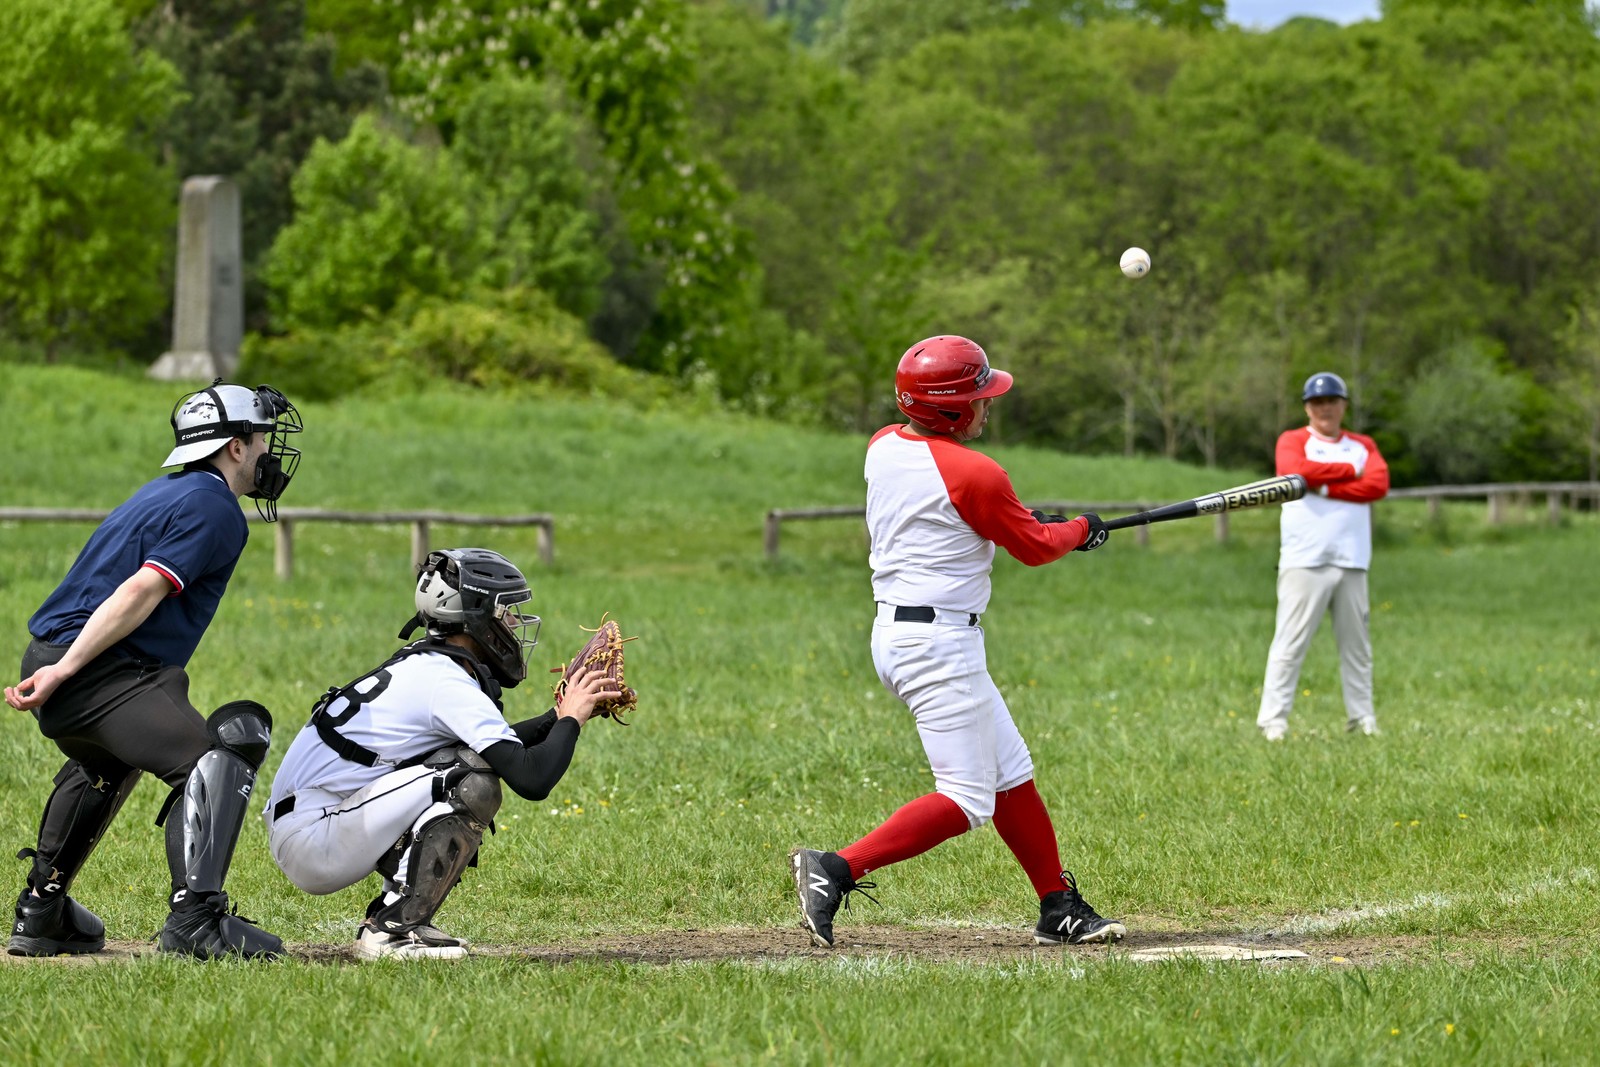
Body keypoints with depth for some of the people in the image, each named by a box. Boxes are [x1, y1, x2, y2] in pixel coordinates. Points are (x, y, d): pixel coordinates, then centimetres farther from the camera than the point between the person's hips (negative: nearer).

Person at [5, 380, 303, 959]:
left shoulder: (164, 493, 23)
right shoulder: (215, 508, -8)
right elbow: (141, 592, -18)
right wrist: (65, 670, -25)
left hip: (51, 658, 11)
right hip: (102, 675, -11)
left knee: (105, 763, 37)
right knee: (214, 760, -22)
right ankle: (194, 918, -36)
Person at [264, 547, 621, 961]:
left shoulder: (421, 666, 14)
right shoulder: (448, 685, -16)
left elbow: (499, 743, 31)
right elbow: (532, 779, -23)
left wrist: (556, 718, 18)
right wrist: (571, 720, -5)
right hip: (311, 844, -10)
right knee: (473, 784, -19)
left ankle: (387, 917, 11)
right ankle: (393, 931, -13)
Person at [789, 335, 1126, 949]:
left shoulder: (882, 448, 5)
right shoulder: (975, 476, -18)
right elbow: (1034, 547, -2)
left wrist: (1029, 520, 22)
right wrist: (1082, 529, 19)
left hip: (891, 632, 10)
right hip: (942, 642, -10)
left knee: (1011, 775, 15)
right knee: (967, 800, -8)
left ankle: (1060, 910, 20)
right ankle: (837, 870, -18)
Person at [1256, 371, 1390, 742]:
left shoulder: (1363, 445, 16)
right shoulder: (1292, 441, 8)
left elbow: (1378, 485, -3)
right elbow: (1297, 471, -15)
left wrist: (1323, 487, -10)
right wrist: (1351, 471, -6)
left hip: (1351, 561, 4)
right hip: (1304, 560, -4)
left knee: (1356, 645, 6)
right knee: (1290, 643, -8)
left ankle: (1362, 719, 13)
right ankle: (1272, 721, -9)